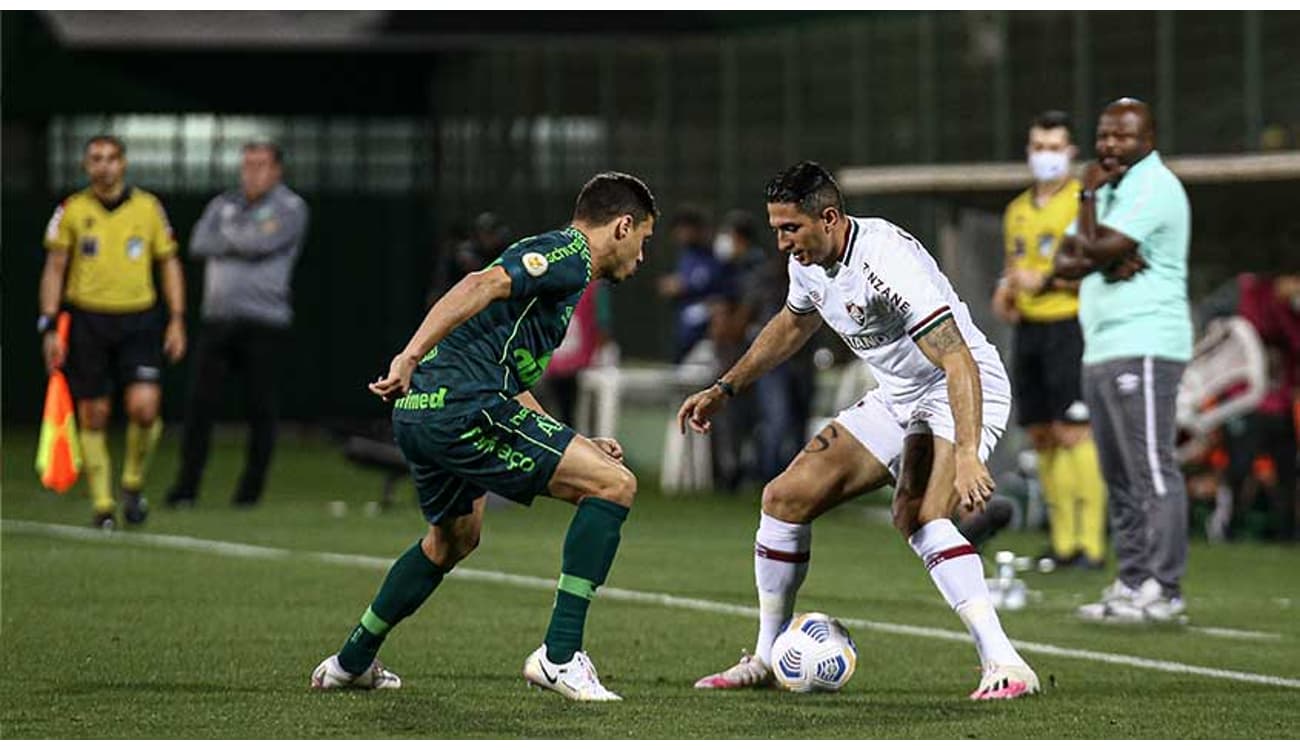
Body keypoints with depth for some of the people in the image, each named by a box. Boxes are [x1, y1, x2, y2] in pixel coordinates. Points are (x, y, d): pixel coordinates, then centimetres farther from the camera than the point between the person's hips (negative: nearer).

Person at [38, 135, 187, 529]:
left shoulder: (148, 208, 4)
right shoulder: (72, 210, 2)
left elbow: (169, 263, 11)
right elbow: (54, 269, 5)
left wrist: (176, 319, 4)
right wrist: (49, 327, -2)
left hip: (138, 319, 0)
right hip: (87, 319, 0)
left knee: (144, 407, -15)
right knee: (93, 416, 0)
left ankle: (133, 484, 8)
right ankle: (102, 504, 10)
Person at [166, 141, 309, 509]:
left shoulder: (290, 208, 2)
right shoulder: (223, 205, 17)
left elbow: (262, 243, -14)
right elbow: (199, 244, 1)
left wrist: (228, 237, 2)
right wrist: (244, 243, -6)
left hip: (263, 322, -4)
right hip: (218, 317, 4)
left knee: (259, 407, -2)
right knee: (200, 402, -2)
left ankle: (251, 489, 8)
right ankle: (186, 487, 2)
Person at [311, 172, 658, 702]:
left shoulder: (552, 255, 28)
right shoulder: (570, 254, -2)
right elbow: (483, 286, -20)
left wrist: (577, 447, 30)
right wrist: (412, 356, -29)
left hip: (418, 414, 10)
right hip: (462, 406, -10)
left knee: (454, 538, 34)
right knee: (615, 484, -10)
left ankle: (352, 662, 45)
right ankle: (560, 655, -14)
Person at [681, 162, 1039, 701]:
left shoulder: (886, 261, -29)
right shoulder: (810, 260, -1)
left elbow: (959, 362, -36)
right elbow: (792, 325, 24)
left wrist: (967, 456, -46)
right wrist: (723, 389, 23)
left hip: (964, 396, -9)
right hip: (896, 402, 9)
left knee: (915, 515, -33)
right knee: (786, 497, 4)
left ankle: (1005, 665, -36)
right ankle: (766, 660, 18)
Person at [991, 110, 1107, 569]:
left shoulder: (1083, 201, -5)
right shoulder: (1017, 210, 18)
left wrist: (1046, 280, -16)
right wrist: (1004, 294, 9)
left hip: (1068, 325, -7)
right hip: (1028, 327, 7)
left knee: (1073, 432, -13)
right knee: (1041, 436, 7)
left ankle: (1091, 542, -12)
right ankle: (1063, 543, 12)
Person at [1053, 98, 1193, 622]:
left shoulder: (1153, 187, -9)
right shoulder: (1113, 189, 22)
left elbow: (1098, 248, -18)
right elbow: (1066, 262, 13)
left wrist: (1088, 196, -4)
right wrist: (1110, 260, -7)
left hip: (1143, 349, -10)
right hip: (1101, 351, 10)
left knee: (1152, 472, -11)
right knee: (1120, 478, 10)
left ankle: (1162, 590, -13)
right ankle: (1132, 583, 14)